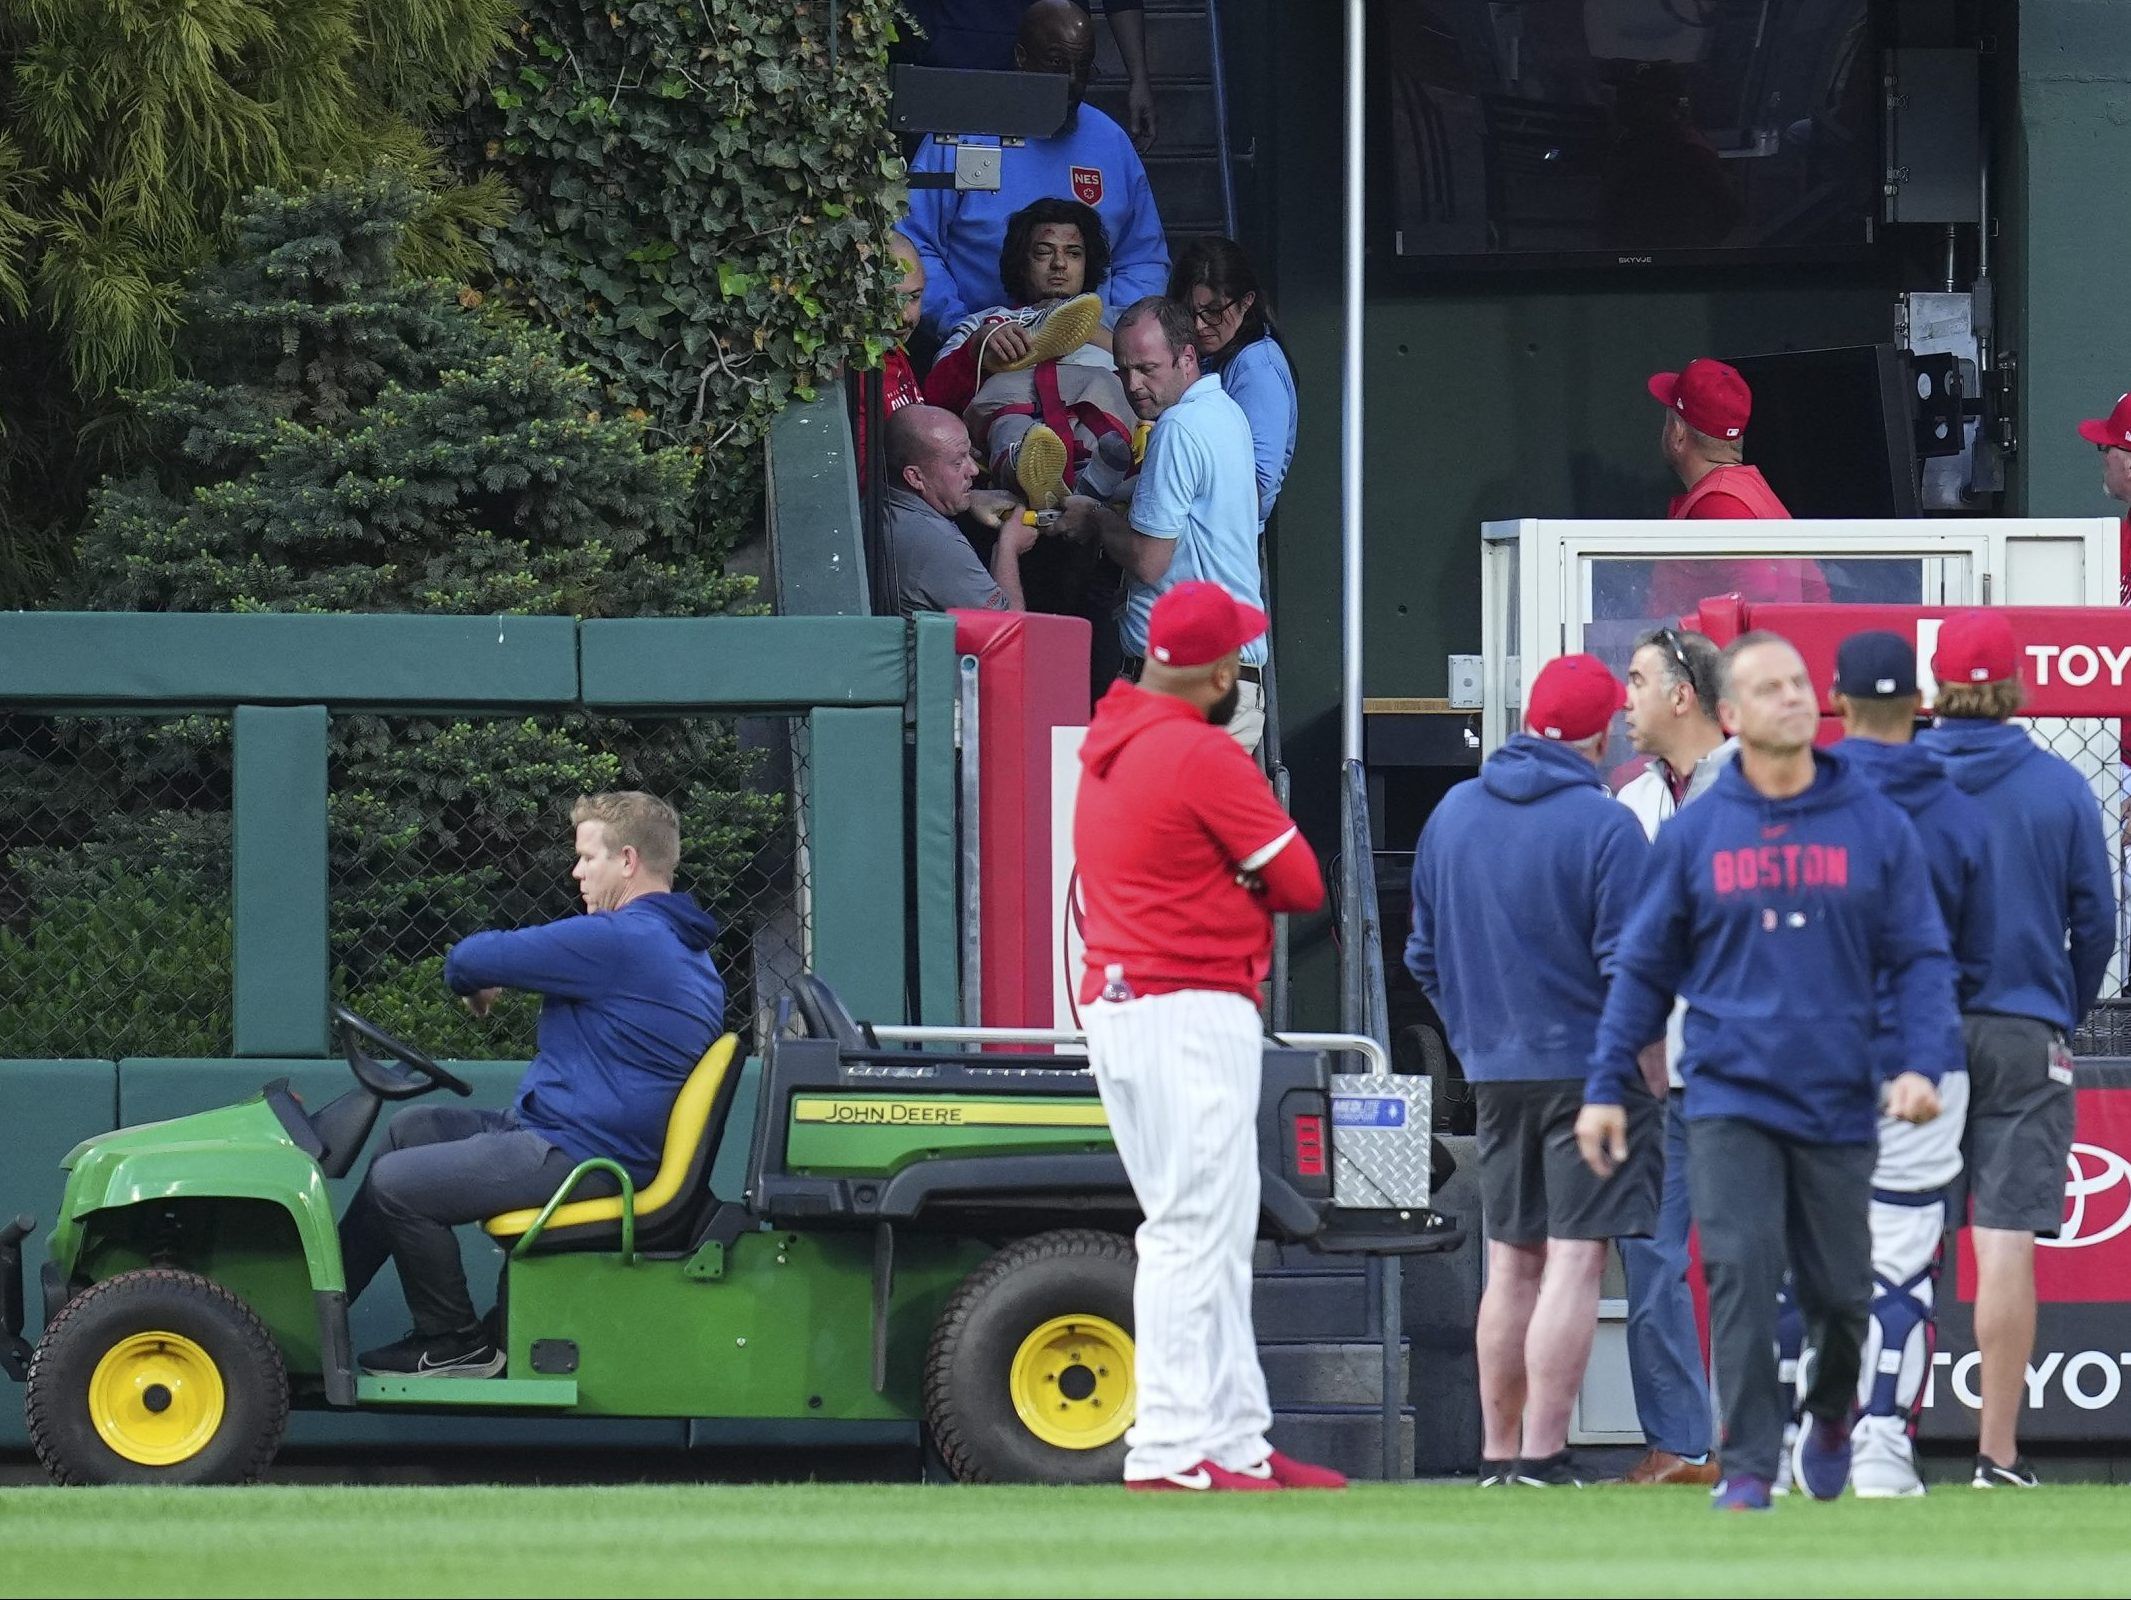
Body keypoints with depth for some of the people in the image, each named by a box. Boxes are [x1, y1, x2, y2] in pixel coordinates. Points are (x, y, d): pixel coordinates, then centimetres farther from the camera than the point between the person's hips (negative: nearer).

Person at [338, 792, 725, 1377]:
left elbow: (472, 960, -16)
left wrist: (473, 989, 7)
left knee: (394, 1184, -13)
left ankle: (457, 1345, 2)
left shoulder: (617, 941, -20)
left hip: (575, 1157, -11)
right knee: (408, 1129, 21)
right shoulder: (688, 951, 14)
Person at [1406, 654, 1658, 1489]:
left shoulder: (1452, 815, 7)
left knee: (1511, 1264, 13)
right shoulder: (1603, 826, -13)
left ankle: (1497, 1456, 15)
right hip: (1591, 1068, -6)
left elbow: (1425, 956, 14)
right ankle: (1542, 1460, -10)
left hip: (1493, 1073, 6)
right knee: (1574, 1262, -5)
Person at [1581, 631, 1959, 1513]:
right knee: (1740, 1273, -14)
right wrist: (1606, 1086, 3)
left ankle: (1831, 1416, 38)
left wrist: (1923, 1062, -12)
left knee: (1841, 1290, 9)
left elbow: (1920, 955, 3)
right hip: (1731, 1099, -1)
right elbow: (1643, 968, 9)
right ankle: (1747, 1465, -9)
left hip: (1839, 1101, 1)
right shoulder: (1693, 834, 4)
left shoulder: (1875, 826, 3)